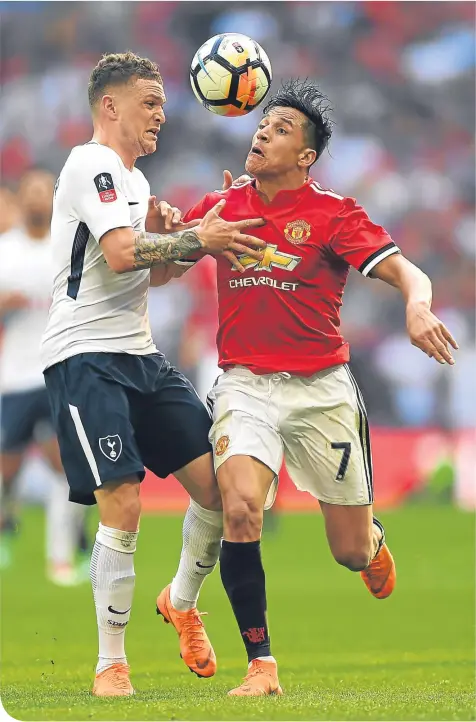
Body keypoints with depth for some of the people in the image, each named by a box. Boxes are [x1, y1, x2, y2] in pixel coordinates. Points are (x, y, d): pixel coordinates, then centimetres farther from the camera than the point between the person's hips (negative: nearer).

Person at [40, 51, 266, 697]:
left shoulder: (133, 180, 21)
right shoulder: (92, 165, -9)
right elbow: (120, 253, -23)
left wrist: (204, 233, 9)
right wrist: (194, 239, -16)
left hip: (140, 354, 9)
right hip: (86, 357, -9)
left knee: (217, 483, 0)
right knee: (123, 507, -15)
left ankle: (182, 602, 24)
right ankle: (111, 663, -4)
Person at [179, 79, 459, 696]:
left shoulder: (332, 213, -3)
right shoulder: (222, 208, 7)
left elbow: (404, 271, -10)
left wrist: (417, 305, -33)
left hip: (321, 390, -1)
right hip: (245, 386, 1)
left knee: (353, 552, 6)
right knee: (240, 509, -25)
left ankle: (372, 539, 47)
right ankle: (261, 666, -16)